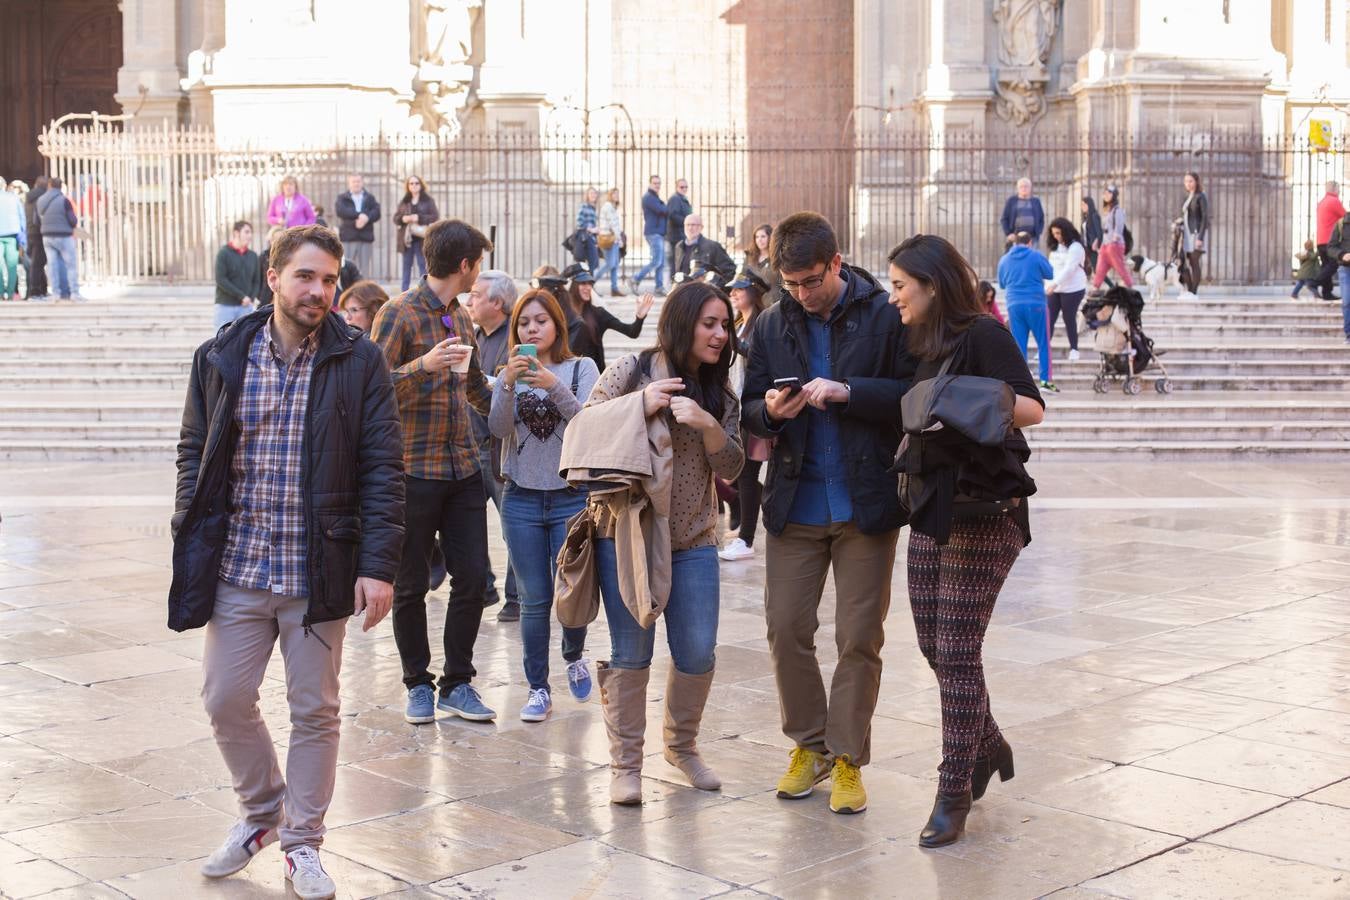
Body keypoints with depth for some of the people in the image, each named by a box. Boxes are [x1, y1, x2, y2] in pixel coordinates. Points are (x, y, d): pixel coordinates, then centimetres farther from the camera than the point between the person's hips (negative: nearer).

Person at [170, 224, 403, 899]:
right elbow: (194, 456, 9)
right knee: (225, 700, 6)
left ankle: (302, 845, 23)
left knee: (315, 711, 7)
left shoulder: (358, 363, -4)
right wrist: (190, 550, 1)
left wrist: (378, 566, -12)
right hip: (237, 566, 2)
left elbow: (383, 470, -5)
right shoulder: (220, 358, 3)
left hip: (320, 571, -2)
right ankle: (261, 813, 32)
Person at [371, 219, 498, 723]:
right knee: (411, 585, 5)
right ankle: (418, 684, 19)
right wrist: (423, 365, -28)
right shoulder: (399, 313, -7)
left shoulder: (461, 318, 15)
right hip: (414, 469, -6)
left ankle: (457, 685, 15)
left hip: (463, 469, 6)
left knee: (472, 577, 4)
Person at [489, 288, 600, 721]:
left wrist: (555, 387, -27)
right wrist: (508, 383, -24)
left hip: (572, 497, -1)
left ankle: (574, 657, 29)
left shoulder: (581, 368, 1)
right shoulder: (510, 373, 6)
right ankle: (538, 689, 14)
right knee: (534, 600, 4)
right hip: (522, 500, 1)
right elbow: (498, 429, -9)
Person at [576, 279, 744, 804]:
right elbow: (583, 428, -7)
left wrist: (709, 425, -16)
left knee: (698, 654, 5)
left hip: (693, 540, 4)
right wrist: (641, 405, -18)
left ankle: (682, 745, 29)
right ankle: (625, 765, 12)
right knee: (632, 654, 0)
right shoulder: (632, 371, -4)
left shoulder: (719, 395, 9)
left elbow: (730, 469, 2)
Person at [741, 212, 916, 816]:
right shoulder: (772, 325, 7)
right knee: (786, 629, 4)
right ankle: (808, 744, 23)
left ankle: (848, 758, 16)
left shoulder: (886, 317, -5)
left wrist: (847, 392, -21)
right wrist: (770, 410, -12)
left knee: (859, 638, 3)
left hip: (866, 502, -3)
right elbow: (749, 410, 10)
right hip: (794, 503, 4)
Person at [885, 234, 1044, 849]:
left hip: (983, 514, -8)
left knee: (957, 652, -4)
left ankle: (955, 793, 6)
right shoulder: (923, 345, 14)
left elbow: (1031, 408, -19)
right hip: (931, 509, 8)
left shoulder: (982, 334, -10)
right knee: (934, 646, 11)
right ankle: (987, 747, 34)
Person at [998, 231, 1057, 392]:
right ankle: (1045, 380, 1)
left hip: (1014, 305, 3)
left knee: (1018, 345, 7)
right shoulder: (1036, 256, -3)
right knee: (1043, 343, 5)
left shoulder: (1004, 260, 6)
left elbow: (1001, 284, 15)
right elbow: (1050, 274, 7)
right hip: (1035, 304, -3)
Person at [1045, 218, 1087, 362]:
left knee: (1069, 318, 0)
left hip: (1072, 289, -6)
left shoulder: (1075, 247, -13)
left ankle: (1074, 348, 14)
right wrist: (1049, 284, 7)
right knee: (1048, 319, -1)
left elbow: (1069, 269, -23)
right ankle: (1043, 348, -1)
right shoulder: (1055, 247, 12)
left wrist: (1055, 284, -33)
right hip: (1054, 289, 6)